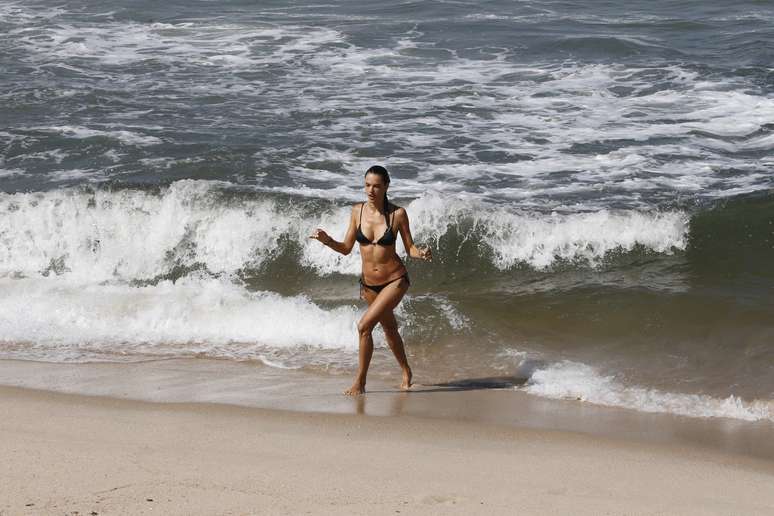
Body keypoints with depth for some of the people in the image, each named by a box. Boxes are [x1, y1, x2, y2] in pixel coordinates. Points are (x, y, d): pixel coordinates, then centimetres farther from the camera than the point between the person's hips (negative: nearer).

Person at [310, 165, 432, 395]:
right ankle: (406, 371, 46)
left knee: (364, 325, -20)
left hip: (395, 281, -5)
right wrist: (327, 240, -17)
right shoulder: (358, 211, -5)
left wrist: (421, 253, -26)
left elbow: (409, 247, -5)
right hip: (368, 283, 5)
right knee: (390, 329, 22)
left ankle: (360, 382, -8)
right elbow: (346, 248, 0)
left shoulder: (398, 213, -14)